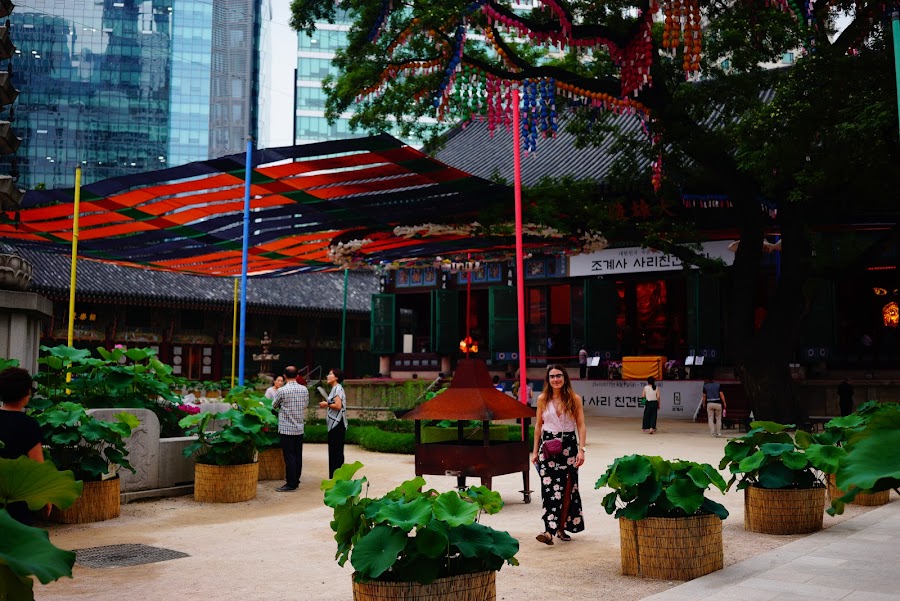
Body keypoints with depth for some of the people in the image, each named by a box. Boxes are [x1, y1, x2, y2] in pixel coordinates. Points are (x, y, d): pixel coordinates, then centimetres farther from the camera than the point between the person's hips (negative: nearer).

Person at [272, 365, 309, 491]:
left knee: (289, 457, -2)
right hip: (300, 428, 5)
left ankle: (291, 484, 0)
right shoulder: (304, 389, 1)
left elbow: (274, 406, 3)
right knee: (298, 456, 10)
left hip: (286, 429, -5)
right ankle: (296, 481, 17)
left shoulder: (282, 391, -12)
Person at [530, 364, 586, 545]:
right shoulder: (543, 399, 4)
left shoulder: (574, 399, 0)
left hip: (569, 445, 0)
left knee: (567, 489, 3)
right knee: (550, 488, -10)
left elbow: (581, 426, -1)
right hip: (548, 445, 0)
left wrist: (581, 450, -10)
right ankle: (549, 530, -16)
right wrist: (535, 451, 8)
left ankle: (561, 527, 16)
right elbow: (538, 425, 10)